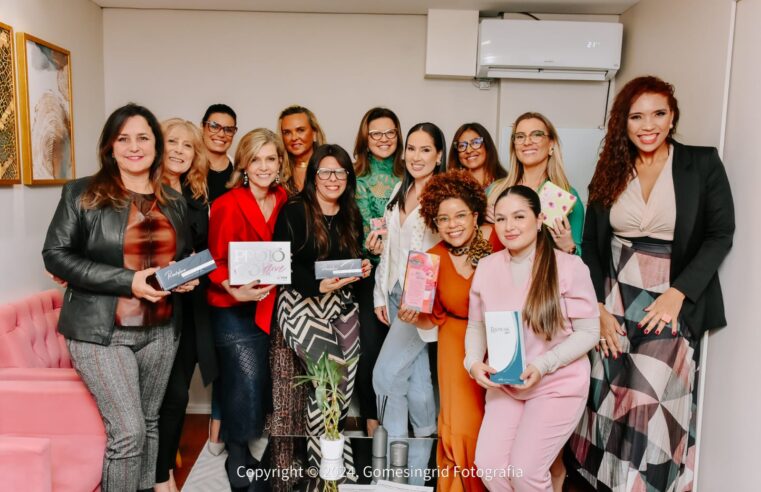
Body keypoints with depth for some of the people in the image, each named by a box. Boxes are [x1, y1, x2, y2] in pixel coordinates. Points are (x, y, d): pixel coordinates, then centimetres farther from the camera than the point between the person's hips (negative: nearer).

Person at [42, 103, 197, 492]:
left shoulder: (174, 201, 9)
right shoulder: (81, 193, -4)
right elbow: (55, 255, -9)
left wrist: (187, 277, -3)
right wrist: (127, 281, -19)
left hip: (160, 331, 5)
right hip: (101, 331, -4)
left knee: (149, 424, 14)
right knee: (128, 430, -8)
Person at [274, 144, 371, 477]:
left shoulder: (351, 216, 15)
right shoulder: (294, 211, -3)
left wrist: (362, 269, 0)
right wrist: (320, 286, -22)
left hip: (339, 300, 5)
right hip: (300, 299, -5)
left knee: (348, 368, -15)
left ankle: (321, 449, 3)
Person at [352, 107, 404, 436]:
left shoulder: (407, 174, 10)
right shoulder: (358, 176, 4)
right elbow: (362, 226, -3)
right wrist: (373, 247, -22)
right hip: (371, 272, -2)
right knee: (369, 344, -3)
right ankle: (371, 419, 15)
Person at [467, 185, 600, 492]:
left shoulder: (569, 267, -15)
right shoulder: (486, 267, -2)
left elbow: (589, 332, -11)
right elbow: (476, 325, 6)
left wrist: (543, 365, -21)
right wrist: (474, 362, -13)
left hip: (558, 384, -4)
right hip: (504, 384, 4)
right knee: (487, 464, -3)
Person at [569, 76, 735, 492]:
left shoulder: (702, 164, -1)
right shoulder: (610, 172, 7)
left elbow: (720, 236, -4)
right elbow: (591, 246, 7)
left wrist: (677, 294, -15)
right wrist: (599, 306, -2)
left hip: (671, 304, -3)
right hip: (615, 304, 3)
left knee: (650, 407, -6)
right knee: (611, 405, 8)